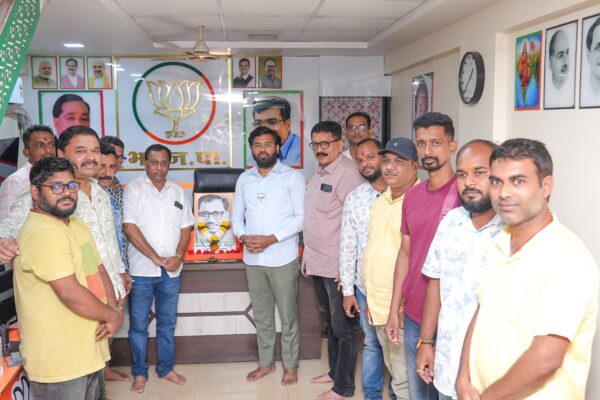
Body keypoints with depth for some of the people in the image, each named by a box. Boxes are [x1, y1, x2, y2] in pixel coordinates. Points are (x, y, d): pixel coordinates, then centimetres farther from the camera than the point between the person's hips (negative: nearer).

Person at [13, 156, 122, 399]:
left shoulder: (77, 226, 12)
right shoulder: (42, 232, -21)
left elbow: (99, 271, 12)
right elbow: (71, 294, -26)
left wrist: (112, 311, -5)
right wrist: (112, 316, -12)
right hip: (59, 362, -9)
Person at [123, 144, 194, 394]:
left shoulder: (177, 192, 9)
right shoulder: (134, 189, -5)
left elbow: (186, 227, 10)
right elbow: (130, 228, -12)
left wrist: (178, 256, -6)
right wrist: (156, 258, -15)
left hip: (171, 271, 4)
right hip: (142, 270, -4)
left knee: (167, 323, 13)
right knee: (138, 324, 6)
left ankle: (166, 368, 26)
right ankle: (139, 373, 20)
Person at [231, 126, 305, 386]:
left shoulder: (292, 177, -5)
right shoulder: (244, 179, 10)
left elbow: (301, 217, -11)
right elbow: (237, 215, 12)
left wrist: (271, 238, -18)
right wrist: (243, 237, -9)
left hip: (283, 258, -4)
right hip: (253, 259, 4)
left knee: (288, 316, 6)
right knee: (261, 315, 15)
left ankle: (290, 365, 22)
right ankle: (266, 363, 29)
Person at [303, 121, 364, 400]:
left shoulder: (348, 173, -17)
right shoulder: (318, 174, 13)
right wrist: (307, 255, 18)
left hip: (339, 267, -9)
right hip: (318, 264, 9)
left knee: (344, 327, 4)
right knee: (330, 321, 20)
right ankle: (334, 371, 36)